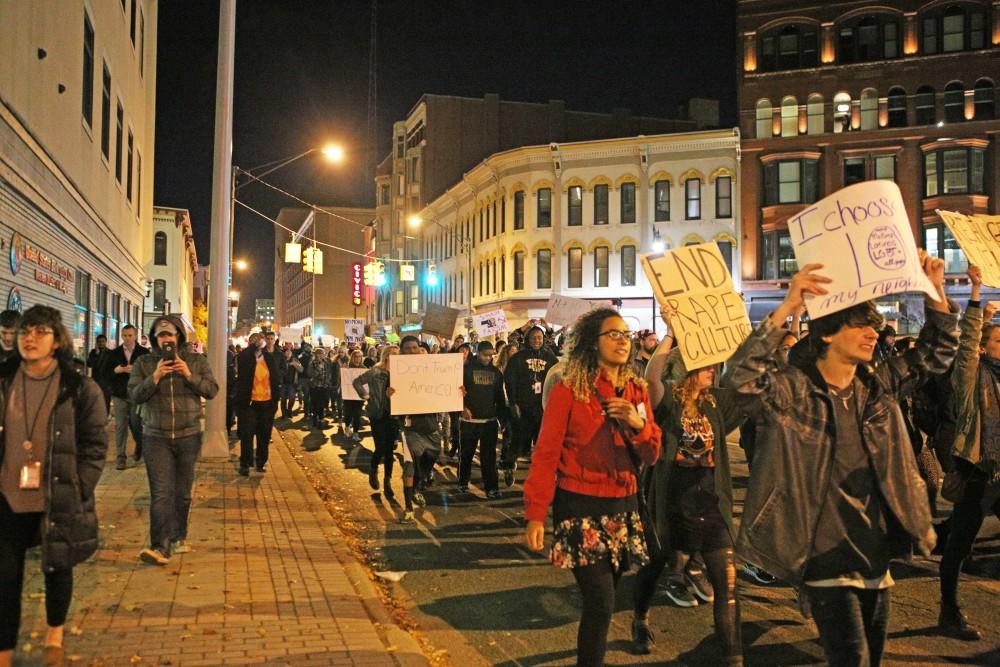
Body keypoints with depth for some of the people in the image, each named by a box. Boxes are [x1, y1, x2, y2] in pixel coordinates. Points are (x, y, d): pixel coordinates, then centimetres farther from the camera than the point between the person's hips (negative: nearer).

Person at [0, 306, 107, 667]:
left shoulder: (81, 389, -7)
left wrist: (77, 491, -11)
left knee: (57, 568, 15)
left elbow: (95, 445, -5)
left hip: (59, 501, -1)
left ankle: (54, 637, 38)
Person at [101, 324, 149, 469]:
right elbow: (104, 372, 7)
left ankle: (139, 446, 35)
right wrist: (115, 370, -12)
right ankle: (121, 457, 4)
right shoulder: (114, 353, 8)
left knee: (136, 425, 5)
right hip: (119, 395, 2)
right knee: (120, 427, -1)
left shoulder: (144, 353, 1)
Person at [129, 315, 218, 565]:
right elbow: (134, 395, -4)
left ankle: (179, 537, 29)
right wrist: (155, 377, -17)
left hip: (188, 435, 2)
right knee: (161, 493, -11)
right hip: (156, 437, -1)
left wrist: (189, 375, -15)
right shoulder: (143, 363, 4)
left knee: (183, 492, 12)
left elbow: (212, 391, -3)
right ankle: (161, 547, -14)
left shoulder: (196, 362, 5)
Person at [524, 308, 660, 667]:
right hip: (580, 506, -5)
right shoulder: (568, 391, -10)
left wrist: (638, 425, -13)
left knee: (603, 596, 13)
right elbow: (545, 455, -11)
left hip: (623, 505, 5)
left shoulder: (636, 391, 7)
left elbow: (651, 455, 7)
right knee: (600, 601, -8)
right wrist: (535, 515, -15)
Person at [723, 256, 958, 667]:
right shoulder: (792, 390, -14)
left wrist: (936, 292, -1)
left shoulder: (879, 385, 6)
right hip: (827, 560, -7)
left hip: (876, 556, 7)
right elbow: (740, 379, -32)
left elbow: (936, 354, 14)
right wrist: (786, 308, -37)